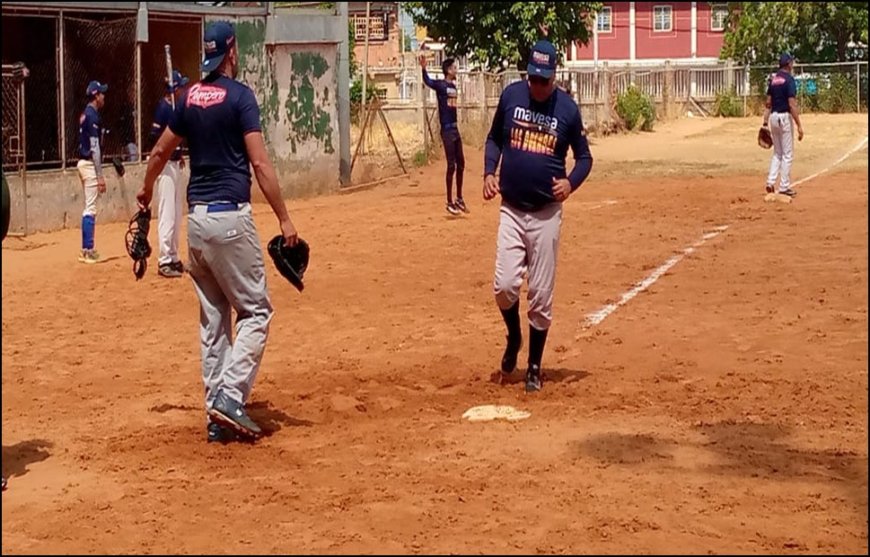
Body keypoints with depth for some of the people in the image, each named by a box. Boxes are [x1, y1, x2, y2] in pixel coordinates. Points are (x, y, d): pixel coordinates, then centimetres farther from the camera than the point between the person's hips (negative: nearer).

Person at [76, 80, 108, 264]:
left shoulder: (85, 114, 14)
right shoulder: (93, 116, -15)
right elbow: (94, 148, -18)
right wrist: (100, 176, -18)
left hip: (83, 163, 10)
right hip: (90, 164, -10)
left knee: (89, 207, 14)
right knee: (90, 208, -7)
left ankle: (87, 249, 17)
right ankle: (87, 250, -6)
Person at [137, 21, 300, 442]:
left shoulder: (189, 97, 10)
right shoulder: (240, 95, -8)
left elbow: (161, 151, 22)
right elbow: (259, 163, -15)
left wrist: (146, 191, 40)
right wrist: (284, 219, -12)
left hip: (196, 218, 7)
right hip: (230, 217, -6)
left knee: (213, 318, 11)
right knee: (255, 311, 1)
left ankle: (216, 414, 12)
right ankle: (229, 396, -11)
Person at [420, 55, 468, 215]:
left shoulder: (453, 85, 12)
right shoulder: (440, 85, -10)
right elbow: (428, 81, -30)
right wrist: (423, 69, -48)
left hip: (455, 128, 8)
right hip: (447, 130, -8)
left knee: (461, 164, 14)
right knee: (451, 166, -6)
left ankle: (459, 198, 26)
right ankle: (449, 202, 1)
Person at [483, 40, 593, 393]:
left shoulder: (567, 108, -5)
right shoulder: (511, 96, -1)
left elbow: (584, 157, 4)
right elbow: (494, 138, 12)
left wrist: (571, 182, -16)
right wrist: (489, 172, -5)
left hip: (546, 214, -1)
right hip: (511, 209, 1)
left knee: (541, 296, 3)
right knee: (504, 286, -9)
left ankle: (534, 367, 18)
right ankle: (513, 338, 23)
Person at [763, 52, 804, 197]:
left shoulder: (773, 79, 9)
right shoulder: (789, 79, -13)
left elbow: (769, 103, 11)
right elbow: (792, 105, -18)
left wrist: (765, 122, 13)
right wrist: (799, 126, -17)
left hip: (773, 117, 7)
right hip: (785, 117, -7)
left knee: (777, 153, 18)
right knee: (787, 154, 1)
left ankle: (771, 182, 8)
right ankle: (784, 187, 3)